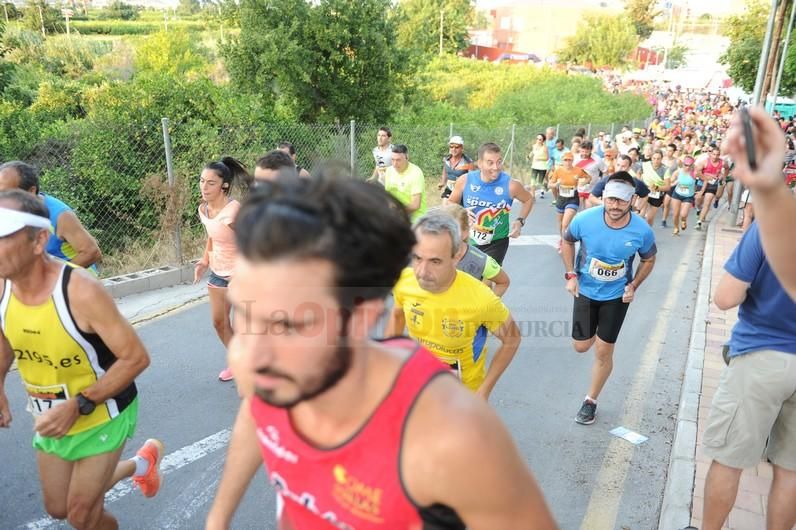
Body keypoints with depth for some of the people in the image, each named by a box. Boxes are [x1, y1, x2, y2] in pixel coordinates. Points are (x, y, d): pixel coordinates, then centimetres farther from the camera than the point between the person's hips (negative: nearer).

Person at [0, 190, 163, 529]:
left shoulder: (81, 292, -32)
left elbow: (136, 358, -26)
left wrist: (79, 406, -29)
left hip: (101, 416, -6)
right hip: (49, 417, 6)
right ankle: (140, 465, 42)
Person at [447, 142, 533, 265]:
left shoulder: (511, 185, -19)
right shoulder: (465, 181, -15)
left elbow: (529, 199, 2)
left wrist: (520, 221, -11)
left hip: (496, 243, -3)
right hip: (468, 241, 3)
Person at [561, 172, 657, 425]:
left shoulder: (642, 231, -23)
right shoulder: (585, 220, -24)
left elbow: (649, 260, 0)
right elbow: (567, 241, -1)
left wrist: (634, 286, -12)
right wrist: (571, 275, -8)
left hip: (617, 296, -1)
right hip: (585, 290, 1)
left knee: (603, 352, 4)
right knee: (581, 346, 8)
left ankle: (591, 401, 26)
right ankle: (593, 332, 46)